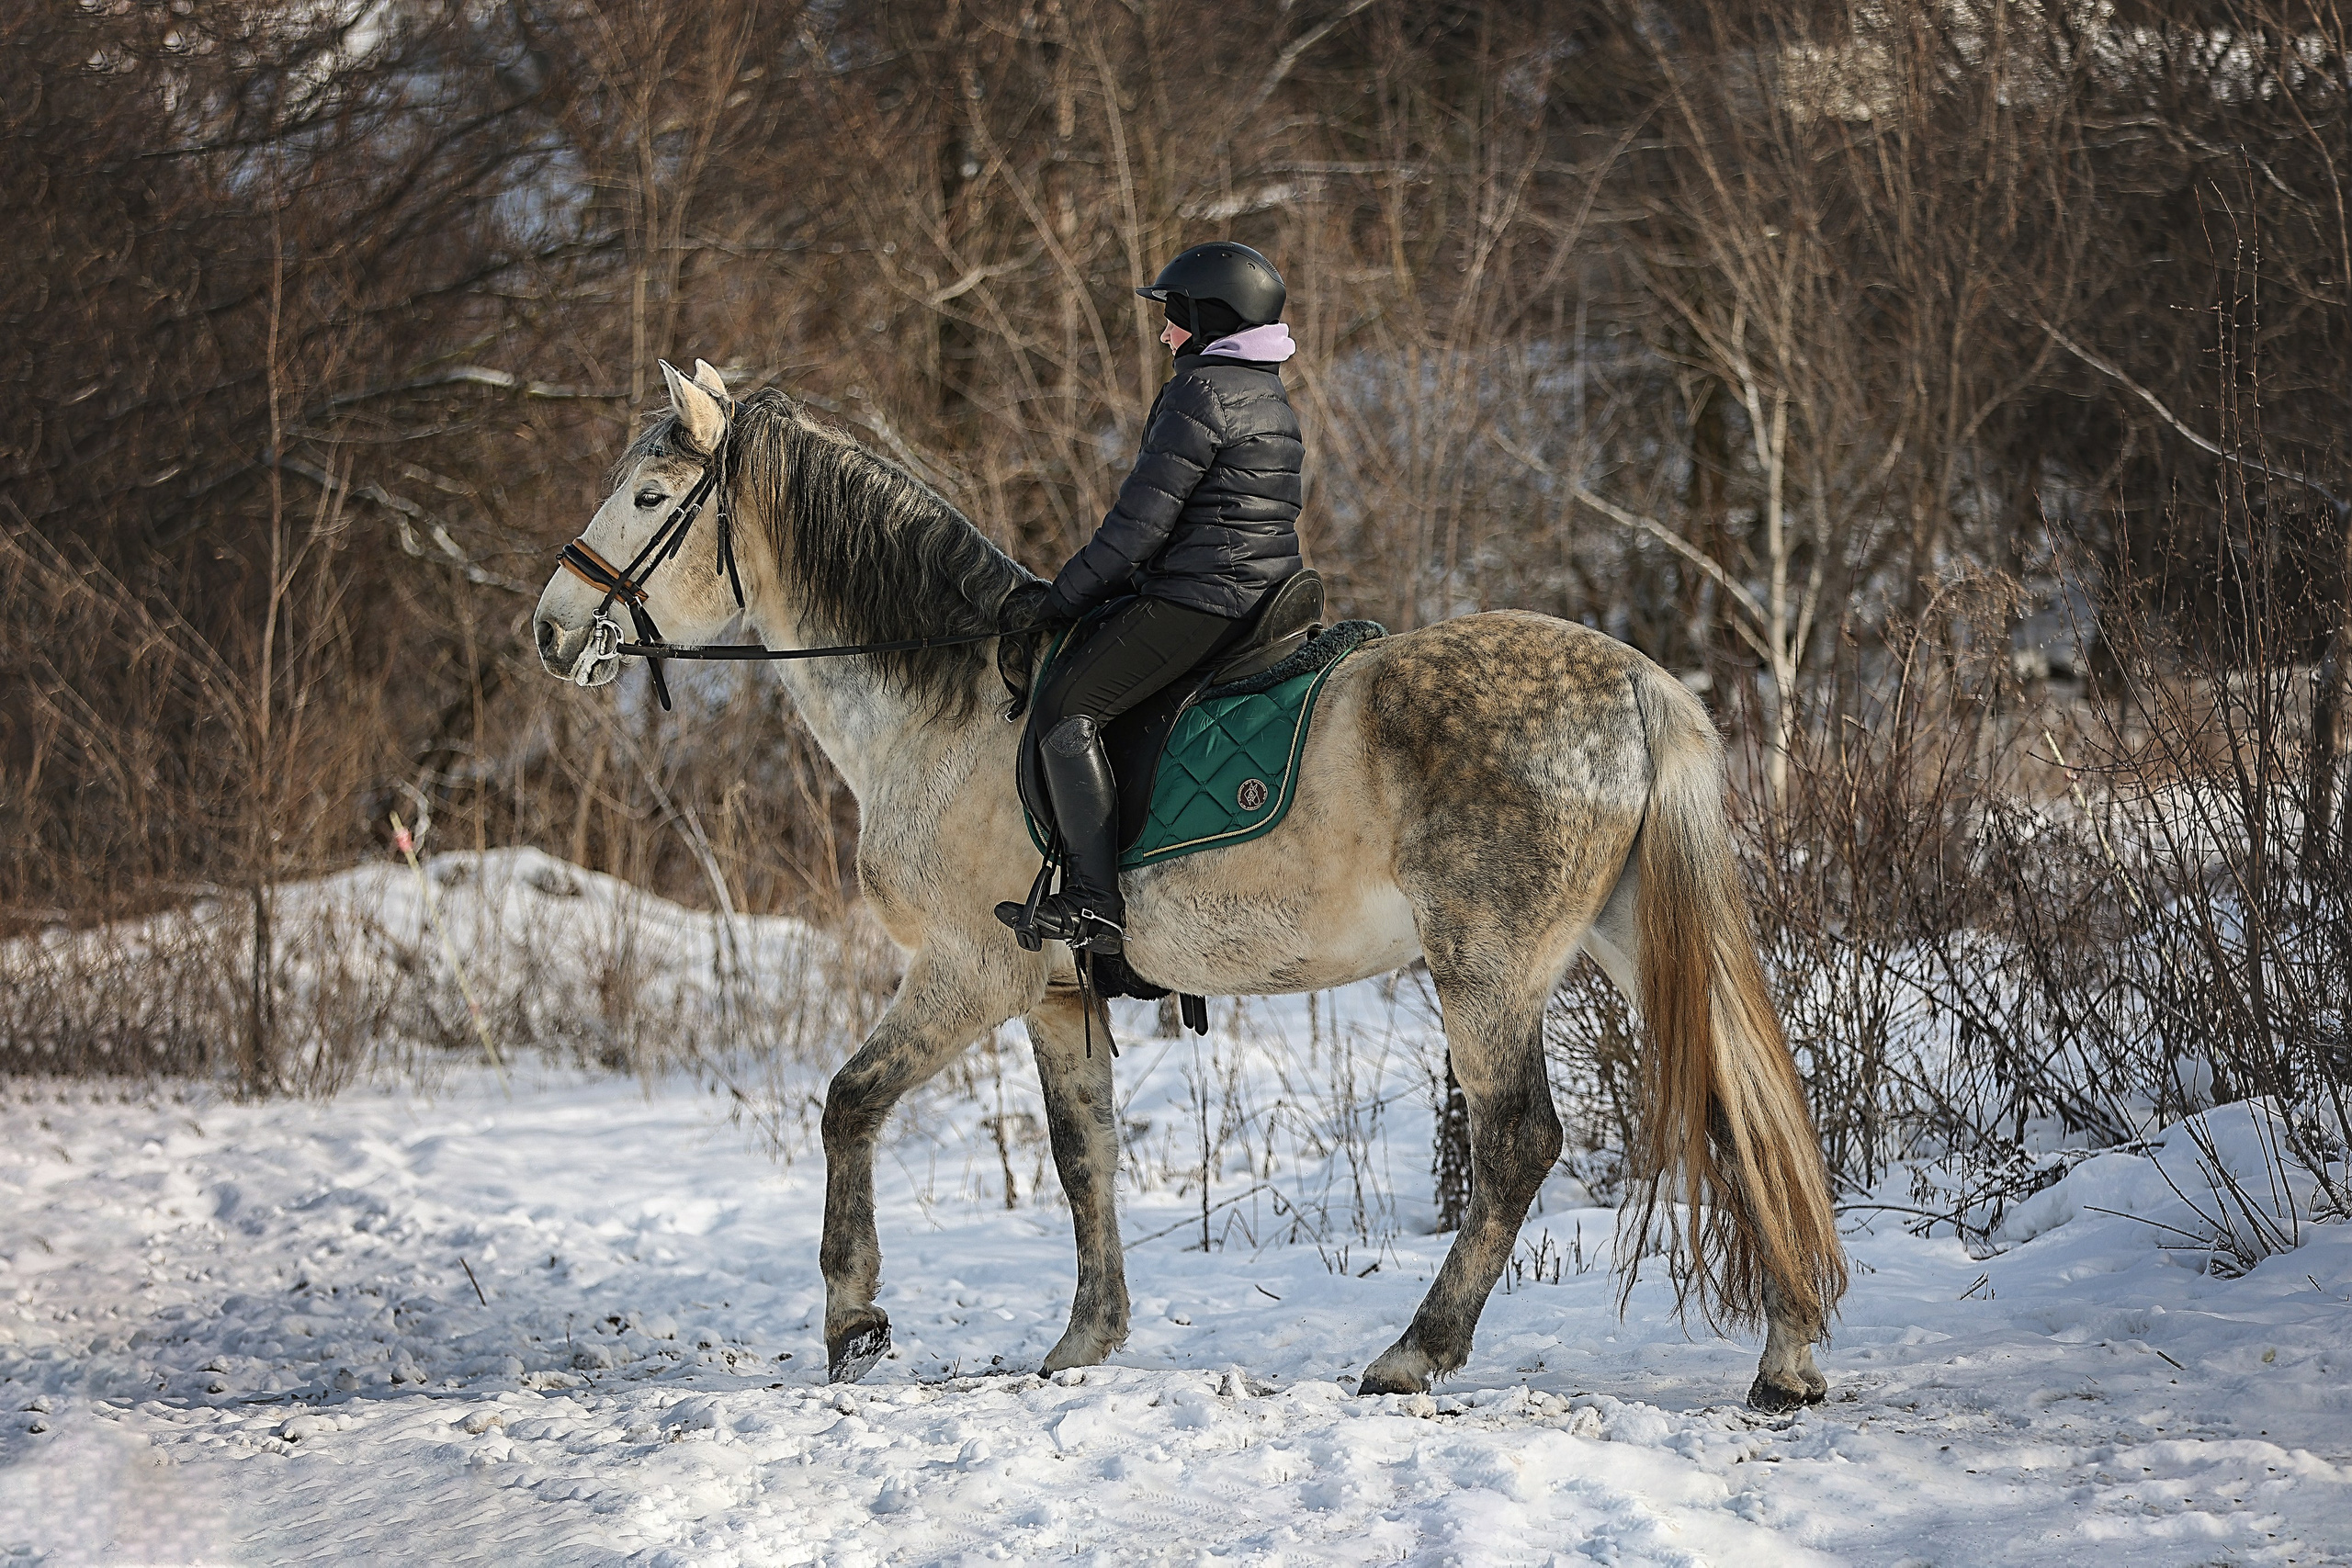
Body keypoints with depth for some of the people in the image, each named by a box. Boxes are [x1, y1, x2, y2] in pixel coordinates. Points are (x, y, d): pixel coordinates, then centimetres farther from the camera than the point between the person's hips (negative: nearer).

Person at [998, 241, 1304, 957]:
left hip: (1200, 598, -11)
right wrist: (1128, 581, 23)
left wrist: (1068, 594, -6)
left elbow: (1144, 517, -15)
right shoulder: (1269, 399, 18)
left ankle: (1094, 905, -18)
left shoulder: (1200, 392, -13)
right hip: (1263, 596, 11)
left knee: (1067, 708, -11)